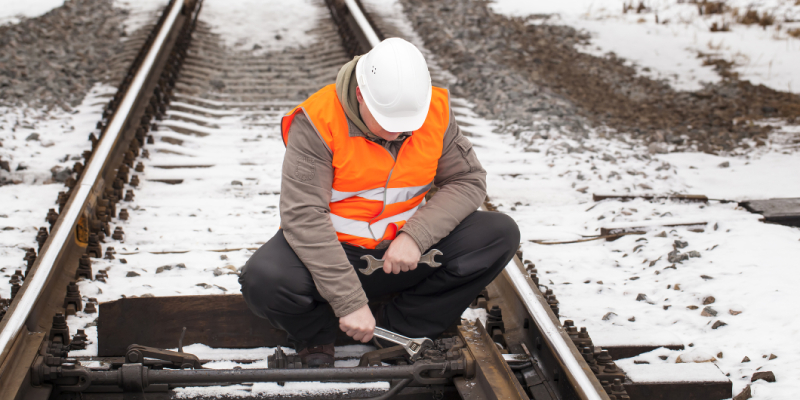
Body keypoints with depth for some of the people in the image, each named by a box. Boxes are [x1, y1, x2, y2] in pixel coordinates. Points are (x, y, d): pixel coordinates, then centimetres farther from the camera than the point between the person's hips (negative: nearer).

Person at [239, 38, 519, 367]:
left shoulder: (436, 111, -9)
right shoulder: (317, 122, -22)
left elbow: (468, 181, -4)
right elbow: (303, 216, -26)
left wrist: (416, 236, -23)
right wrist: (350, 301, -31)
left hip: (403, 248, 4)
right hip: (334, 247, -4)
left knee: (501, 234, -15)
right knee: (263, 280, -34)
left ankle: (397, 328, -6)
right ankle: (316, 335, 3)